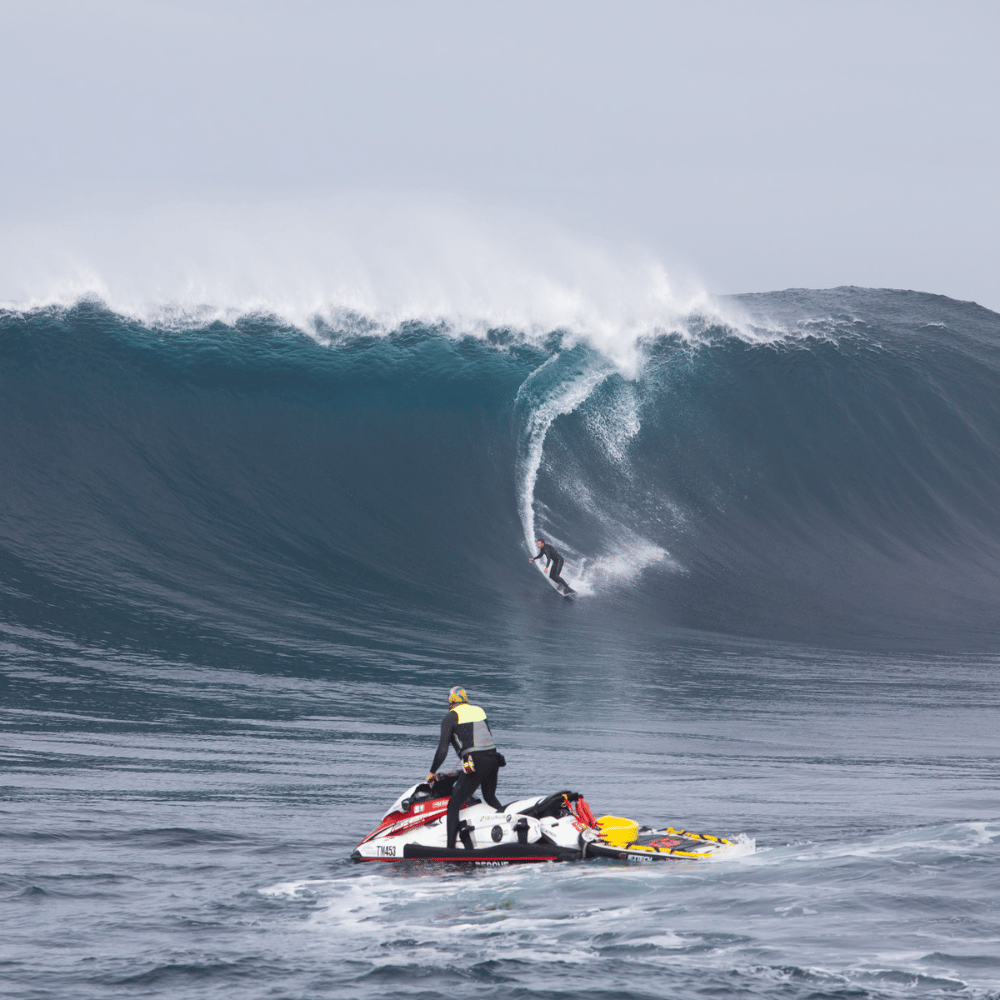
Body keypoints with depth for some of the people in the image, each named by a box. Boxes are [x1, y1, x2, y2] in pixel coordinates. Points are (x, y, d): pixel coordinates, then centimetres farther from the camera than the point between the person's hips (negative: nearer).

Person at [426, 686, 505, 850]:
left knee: (454, 805, -2)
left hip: (475, 763, -6)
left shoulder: (450, 718, 1)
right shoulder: (479, 710, 18)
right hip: (493, 760, 6)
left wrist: (433, 772, 5)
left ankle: (450, 847, -11)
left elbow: (443, 749, -4)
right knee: (490, 797, 31)